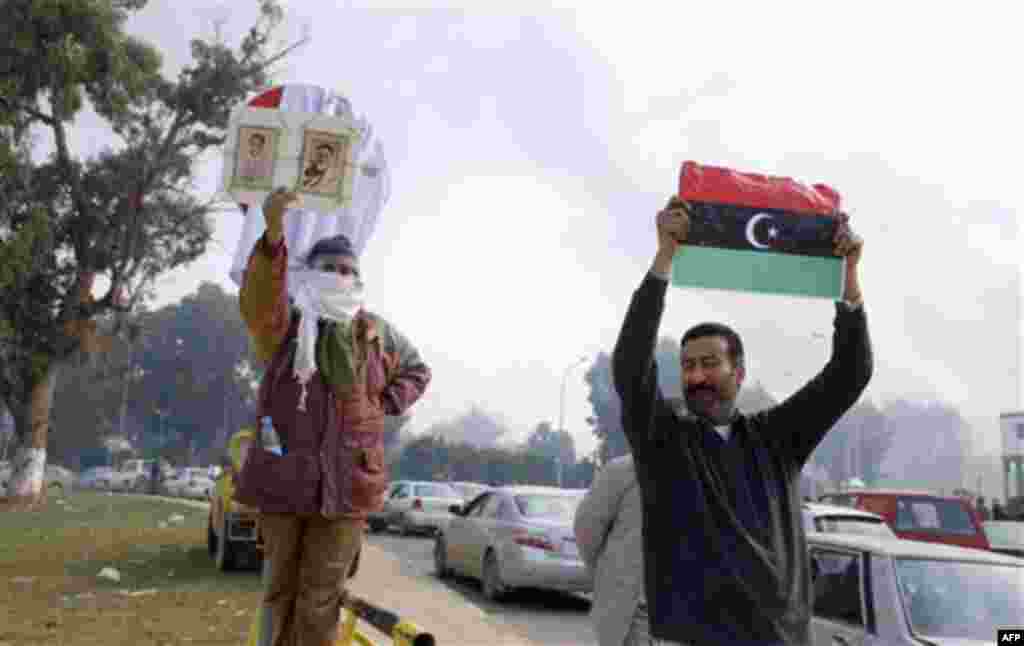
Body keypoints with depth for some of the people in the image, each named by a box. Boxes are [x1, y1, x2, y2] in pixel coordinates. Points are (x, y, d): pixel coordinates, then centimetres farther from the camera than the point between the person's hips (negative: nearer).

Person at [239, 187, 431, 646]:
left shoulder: (376, 333, 6)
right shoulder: (284, 324, -3)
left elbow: (416, 371, 23)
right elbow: (256, 299, -27)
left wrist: (386, 406, 4)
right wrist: (273, 237, -45)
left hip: (346, 484, 1)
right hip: (284, 477, -1)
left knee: (320, 600, 6)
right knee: (281, 590, 15)